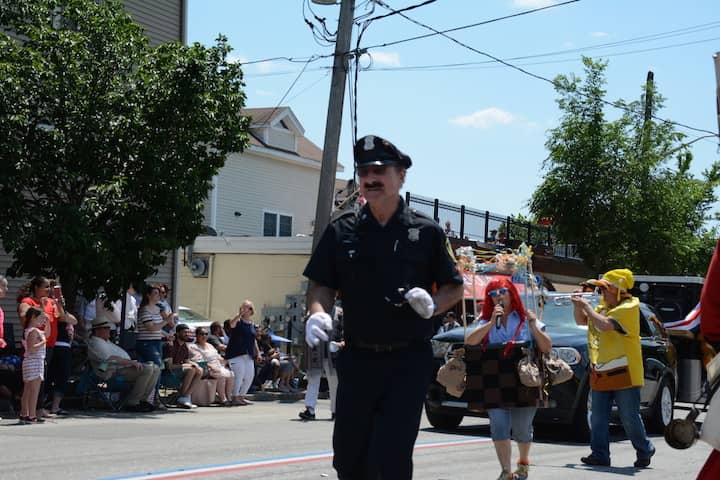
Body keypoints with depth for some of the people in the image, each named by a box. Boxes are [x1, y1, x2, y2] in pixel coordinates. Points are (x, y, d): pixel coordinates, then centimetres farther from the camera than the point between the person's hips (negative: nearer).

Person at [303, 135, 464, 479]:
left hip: (408, 362, -2)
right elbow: (321, 285, 9)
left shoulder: (425, 231, 3)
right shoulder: (342, 230, 7)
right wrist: (318, 313, -12)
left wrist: (432, 304, -11)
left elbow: (454, 288, 10)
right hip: (357, 358, 2)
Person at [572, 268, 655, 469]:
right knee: (598, 418, 4)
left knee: (630, 418, 1)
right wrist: (577, 305, 5)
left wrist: (587, 306, -14)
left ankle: (645, 451, 18)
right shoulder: (603, 307, 14)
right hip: (600, 373, 8)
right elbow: (581, 321, 23)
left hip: (623, 373, -8)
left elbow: (604, 325, -25)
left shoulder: (629, 307, -12)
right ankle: (599, 455, 7)